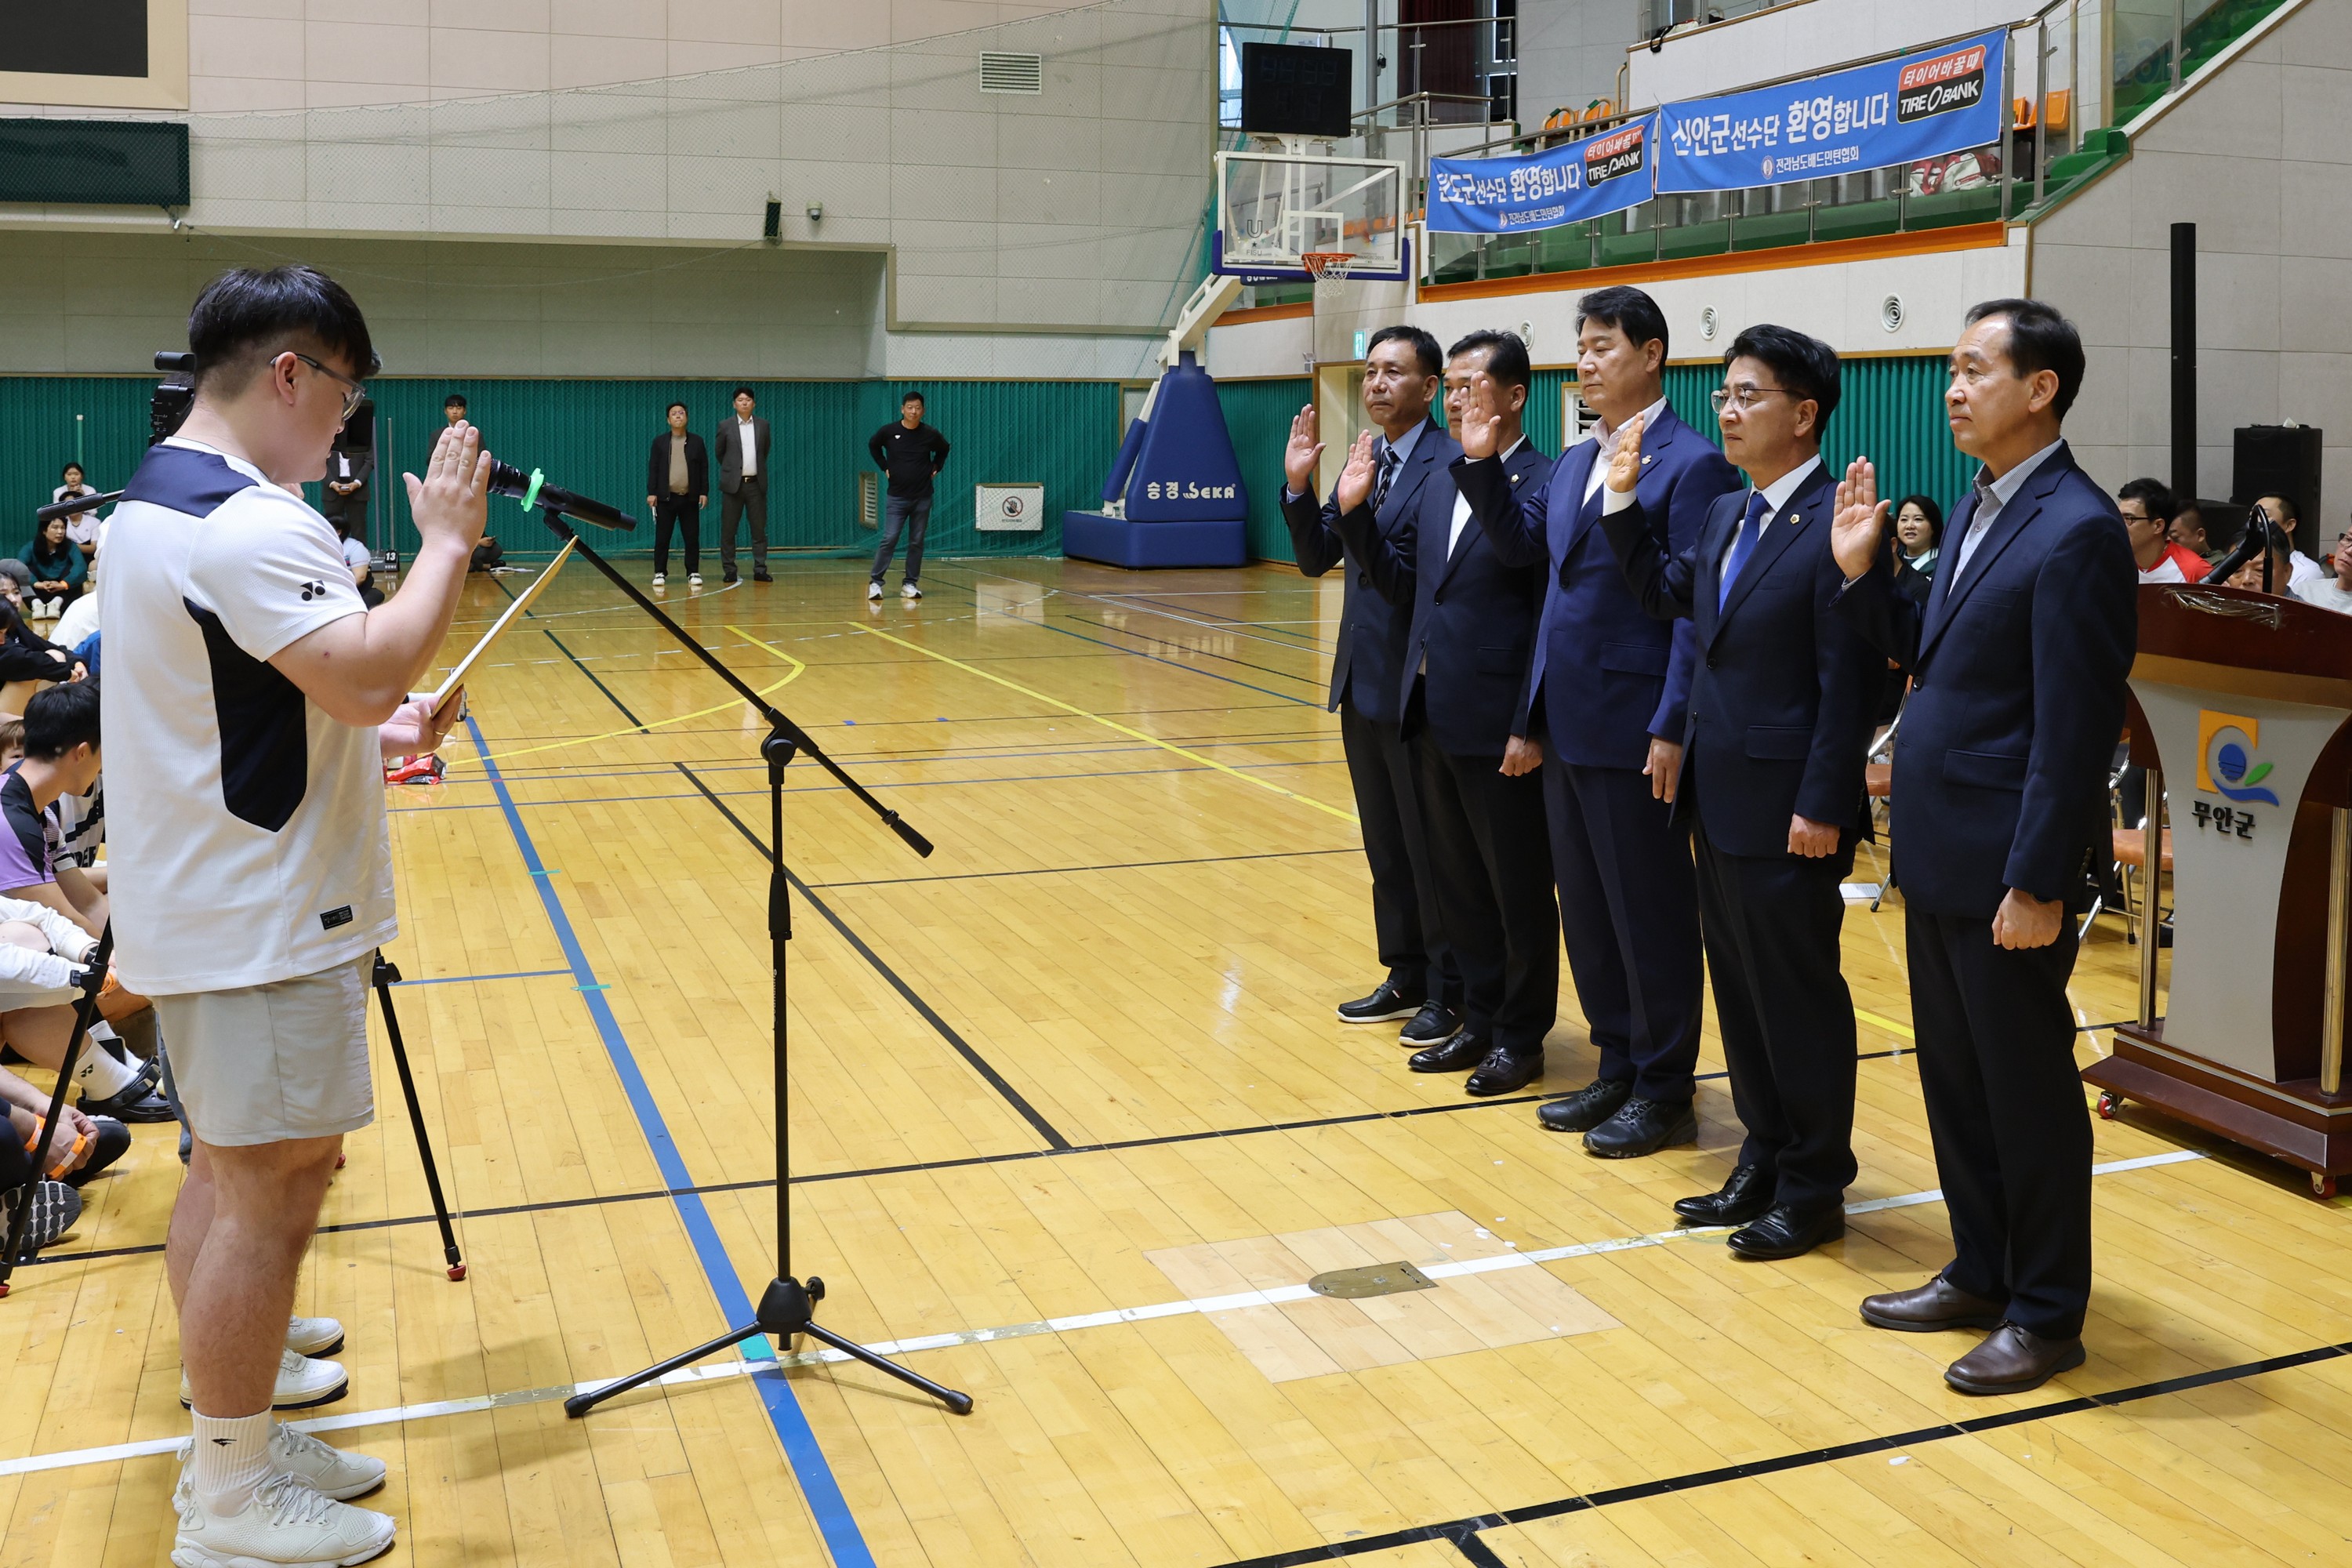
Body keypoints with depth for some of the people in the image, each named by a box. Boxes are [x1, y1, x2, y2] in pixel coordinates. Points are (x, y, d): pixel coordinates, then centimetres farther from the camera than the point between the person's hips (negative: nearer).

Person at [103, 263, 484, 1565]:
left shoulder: (152, 497, 14)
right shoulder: (248, 523, -21)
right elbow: (372, 670, -31)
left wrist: (369, 735, 11)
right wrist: (447, 540, -19)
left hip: (196, 907, 11)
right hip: (262, 922, -11)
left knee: (229, 1169, 21)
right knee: (273, 1189, -4)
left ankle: (227, 1374, 36)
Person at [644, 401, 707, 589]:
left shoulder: (697, 441, 7)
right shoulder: (660, 441, 5)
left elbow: (704, 468, 7)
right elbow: (653, 468, 3)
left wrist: (704, 492, -1)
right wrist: (651, 493, -5)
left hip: (690, 498, 0)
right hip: (666, 497, 0)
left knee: (692, 538, 0)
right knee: (662, 538, 1)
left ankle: (693, 573, 8)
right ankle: (660, 573, 8)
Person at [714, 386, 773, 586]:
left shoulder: (763, 425, 7)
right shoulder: (725, 426, 0)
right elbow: (720, 452, 12)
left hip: (756, 484, 2)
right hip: (733, 484, -2)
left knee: (759, 529, 1)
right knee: (728, 530, 0)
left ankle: (760, 570, 5)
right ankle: (730, 570, 7)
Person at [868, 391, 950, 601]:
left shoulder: (930, 434, -4)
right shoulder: (889, 431, -6)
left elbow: (944, 449, 17)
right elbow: (873, 445, 13)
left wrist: (936, 468, 6)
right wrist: (885, 467, 6)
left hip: (922, 497, 2)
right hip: (896, 497, -2)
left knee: (917, 542, 4)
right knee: (889, 539, -8)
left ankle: (910, 584, 12)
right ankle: (876, 583, -4)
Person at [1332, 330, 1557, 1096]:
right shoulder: (1438, 485, 12)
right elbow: (1401, 584, 13)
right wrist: (1355, 513, 1)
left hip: (1497, 724, -8)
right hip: (1431, 716, 8)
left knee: (1518, 887, 6)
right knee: (1457, 880, 16)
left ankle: (1521, 1035, 19)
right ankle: (1481, 1019, 29)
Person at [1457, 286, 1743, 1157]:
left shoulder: (1691, 465, -12)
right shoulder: (1573, 464, 14)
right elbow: (1519, 543, 14)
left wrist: (1672, 729, -21)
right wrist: (1481, 464, 2)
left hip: (1631, 726, -8)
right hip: (1566, 724, 9)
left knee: (1650, 912, 3)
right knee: (1584, 906, 15)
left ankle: (1665, 1092, 15)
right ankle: (1618, 1069, 29)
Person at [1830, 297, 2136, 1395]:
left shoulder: (2075, 530, -17)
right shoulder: (1978, 510, 11)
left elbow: (2075, 727, -20)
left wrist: (2037, 883, -20)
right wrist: (1862, 573, 3)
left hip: (2004, 865, -9)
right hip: (1938, 853, 9)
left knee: (2027, 1090, 4)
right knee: (1953, 1078, 18)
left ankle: (2047, 1314, 19)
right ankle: (1980, 1272, 33)